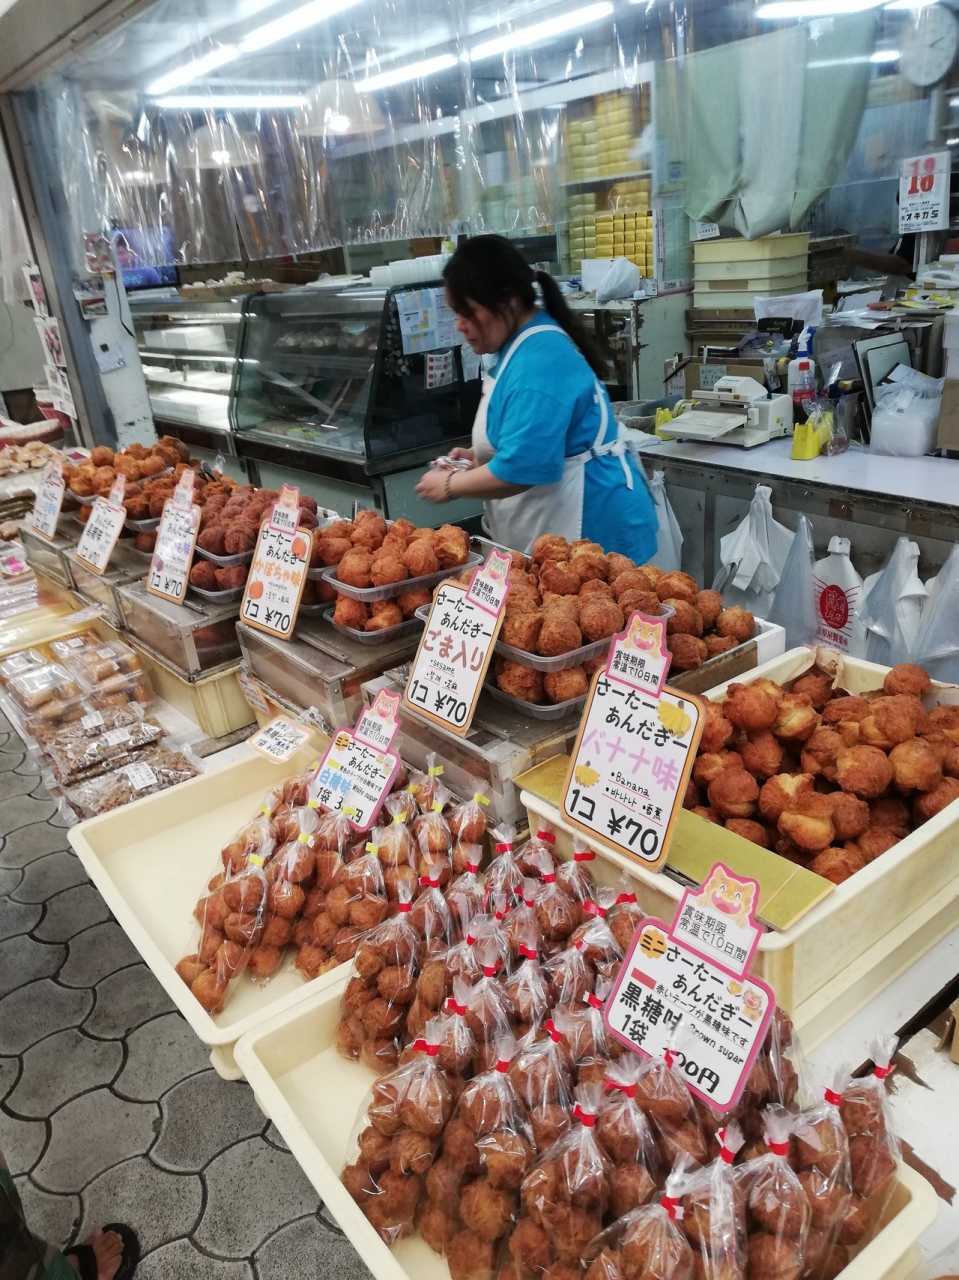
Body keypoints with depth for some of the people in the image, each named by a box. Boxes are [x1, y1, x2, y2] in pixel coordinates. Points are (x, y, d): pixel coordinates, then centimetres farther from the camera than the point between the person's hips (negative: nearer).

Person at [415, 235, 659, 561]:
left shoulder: (538, 361, -21)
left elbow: (518, 471, -26)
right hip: (563, 523, 10)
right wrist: (480, 457, 8)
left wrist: (450, 485, -10)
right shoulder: (524, 346, 11)